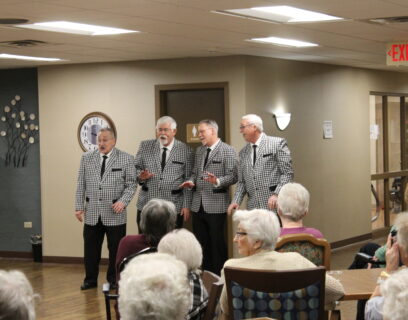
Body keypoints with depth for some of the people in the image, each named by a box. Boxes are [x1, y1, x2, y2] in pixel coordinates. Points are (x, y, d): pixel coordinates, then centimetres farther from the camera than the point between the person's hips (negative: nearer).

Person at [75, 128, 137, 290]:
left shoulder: (126, 159, -1)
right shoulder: (87, 158, 7)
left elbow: (131, 184, -1)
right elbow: (81, 184, 9)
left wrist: (123, 201, -16)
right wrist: (79, 206, 4)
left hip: (115, 213, -2)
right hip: (92, 213, 2)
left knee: (115, 249, 5)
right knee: (90, 249, 7)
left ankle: (113, 280, 19)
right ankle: (90, 280, 21)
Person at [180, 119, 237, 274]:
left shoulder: (227, 151, -5)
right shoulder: (199, 151, 17)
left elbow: (233, 176, -11)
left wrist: (217, 181, -27)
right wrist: (191, 181, 2)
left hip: (216, 205, -7)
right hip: (198, 205, 7)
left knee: (217, 243, -2)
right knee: (201, 242, 10)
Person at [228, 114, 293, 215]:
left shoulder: (278, 143, -1)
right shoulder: (243, 152, 17)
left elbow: (287, 173, -5)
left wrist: (276, 195, -17)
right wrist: (236, 201, 2)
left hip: (275, 206, -5)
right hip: (253, 208, 5)